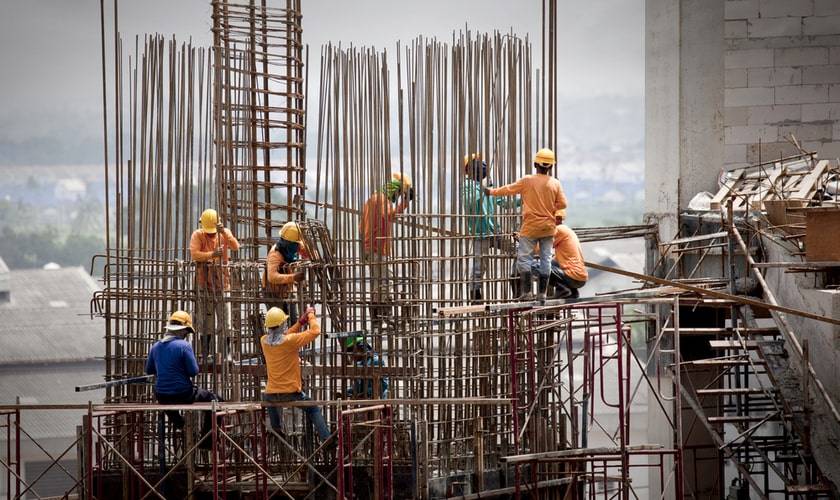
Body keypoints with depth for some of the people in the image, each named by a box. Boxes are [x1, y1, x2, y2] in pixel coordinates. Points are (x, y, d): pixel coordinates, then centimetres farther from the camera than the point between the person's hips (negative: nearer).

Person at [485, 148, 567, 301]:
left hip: (531, 227, -3)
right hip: (548, 227, 3)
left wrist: (492, 191, 16)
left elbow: (508, 189, 0)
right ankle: (542, 293, 9)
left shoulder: (527, 181, -10)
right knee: (546, 259, 8)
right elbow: (562, 203, -4)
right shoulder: (555, 183, -4)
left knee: (524, 257, 3)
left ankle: (527, 292, -3)